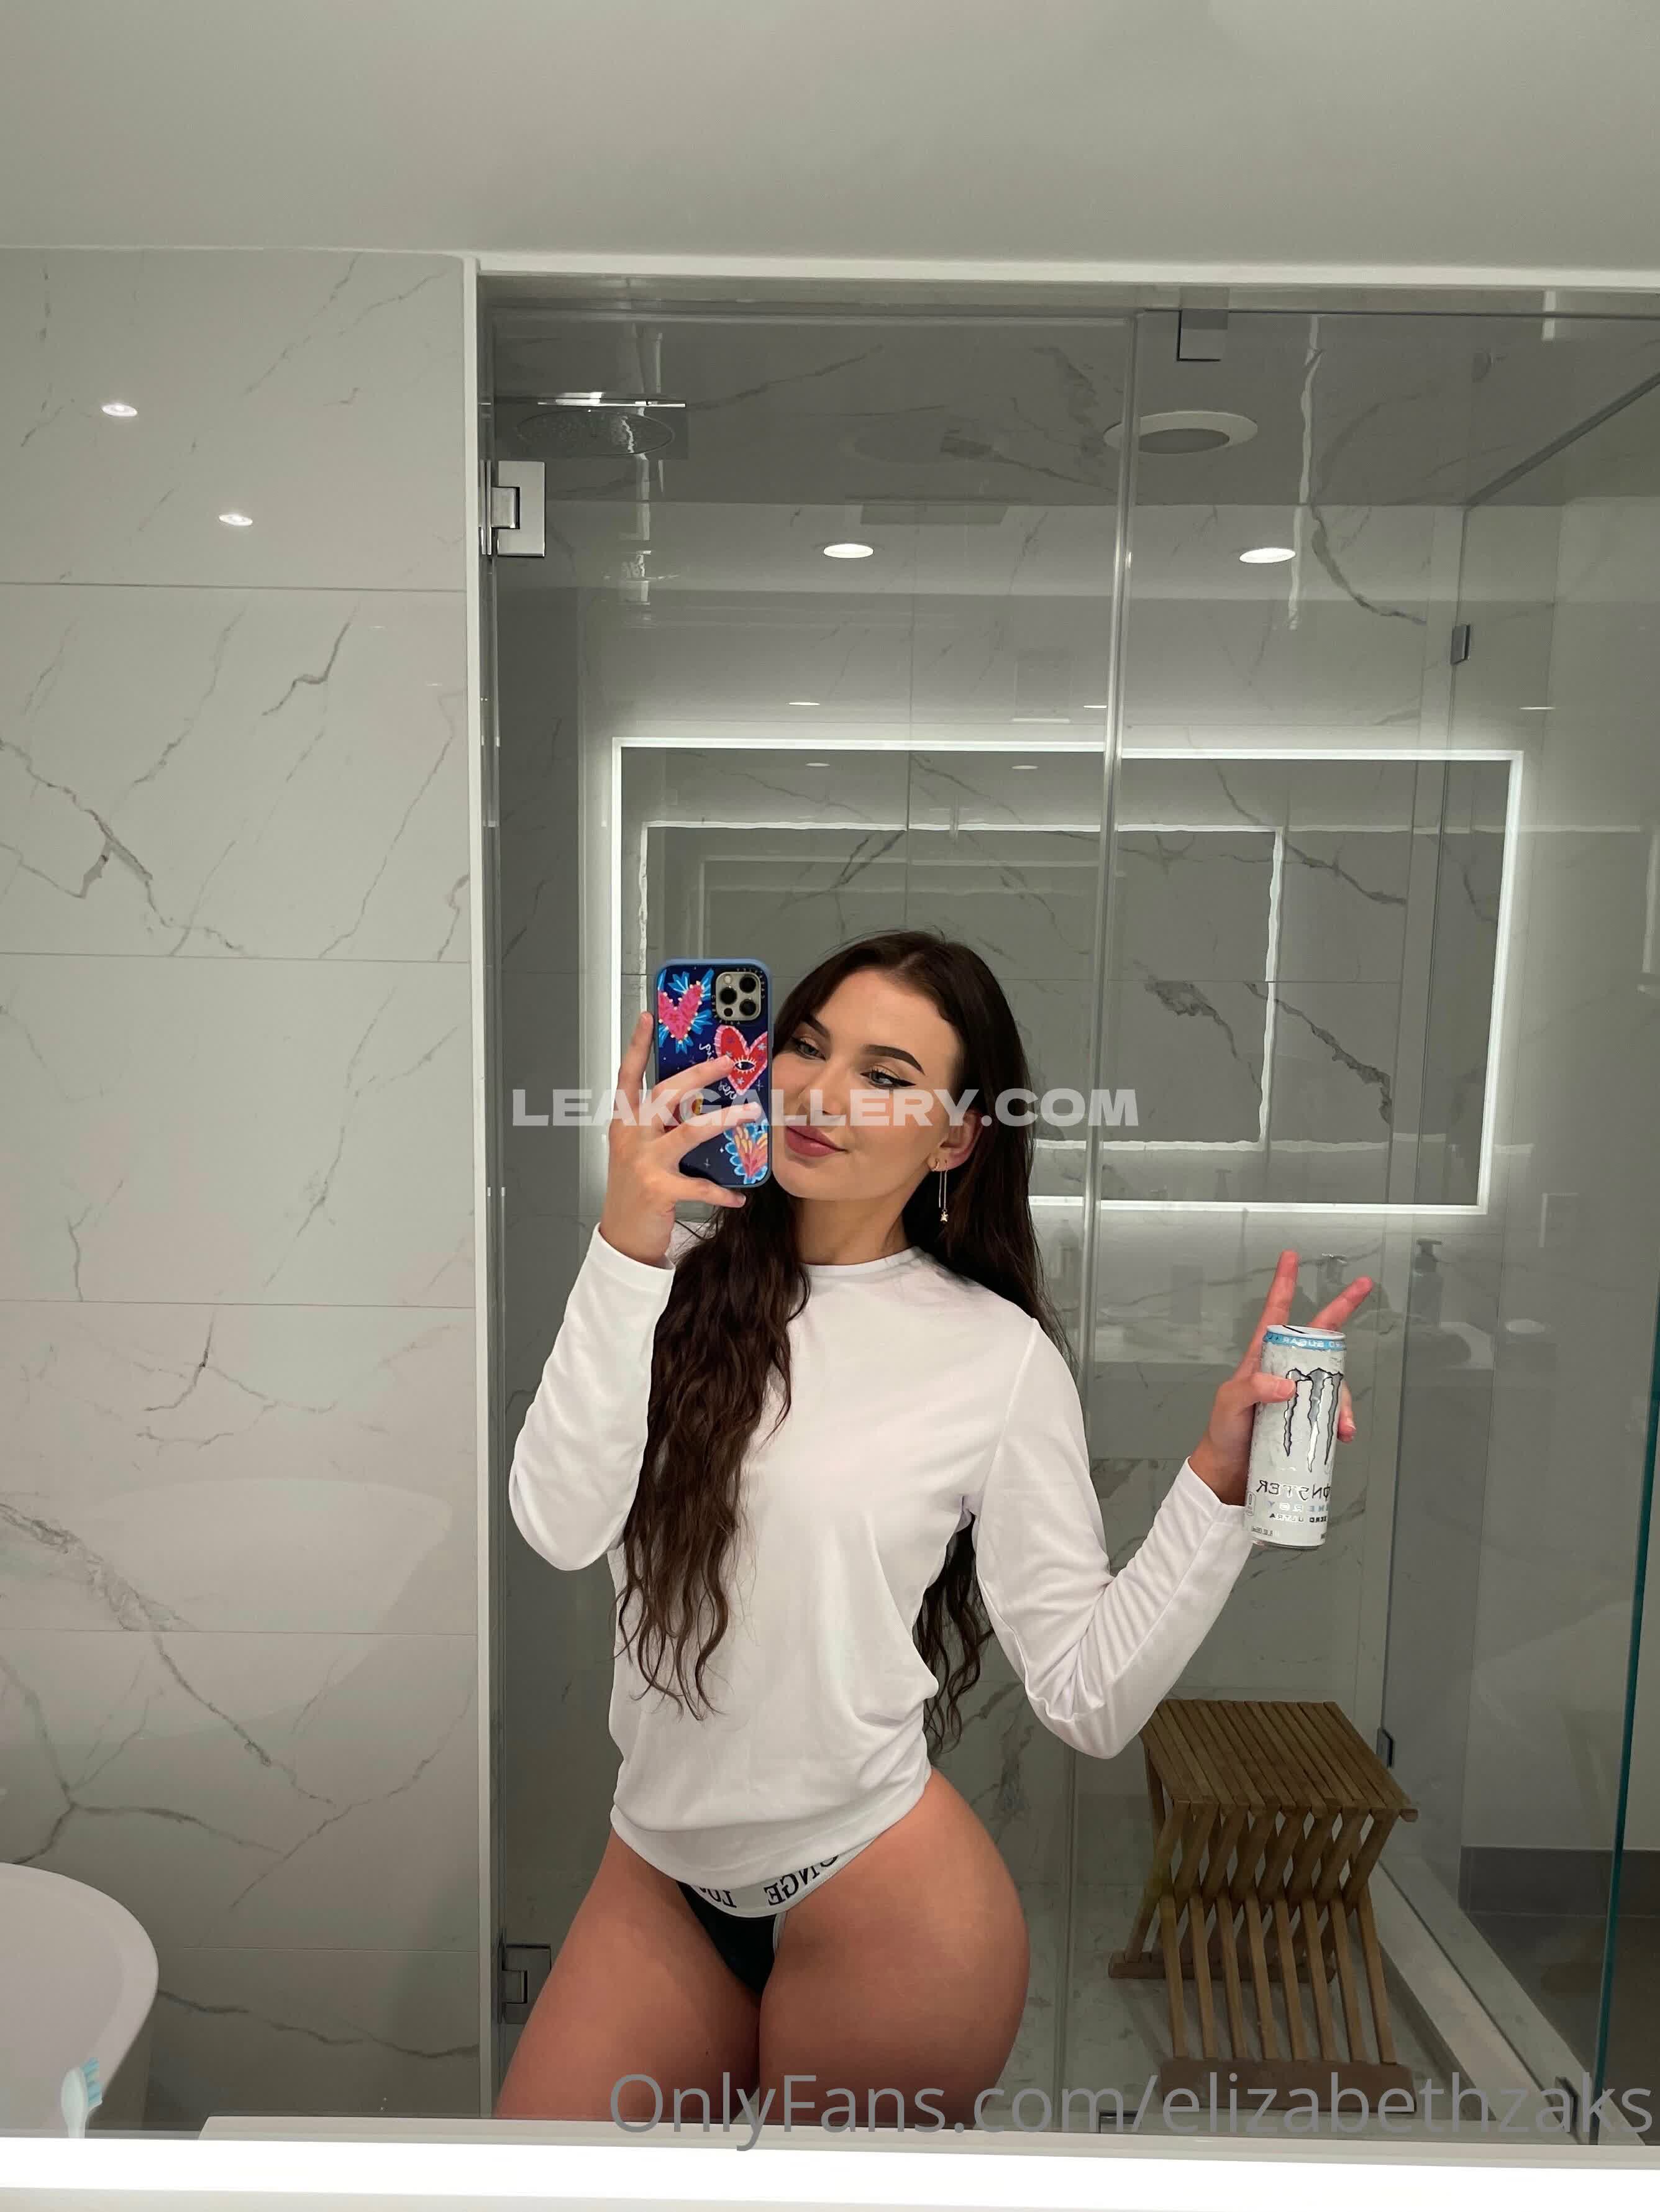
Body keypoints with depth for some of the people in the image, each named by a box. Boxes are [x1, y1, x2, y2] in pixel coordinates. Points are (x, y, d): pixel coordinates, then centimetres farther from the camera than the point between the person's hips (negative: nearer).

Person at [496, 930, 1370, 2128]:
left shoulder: (1000, 1355, -12)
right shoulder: (683, 1283, -6)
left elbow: (1092, 1696, -11)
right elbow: (561, 1527, -17)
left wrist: (1219, 1477, -22)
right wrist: (626, 1248, -25)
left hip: (878, 1894, -3)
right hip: (663, 1868, 3)